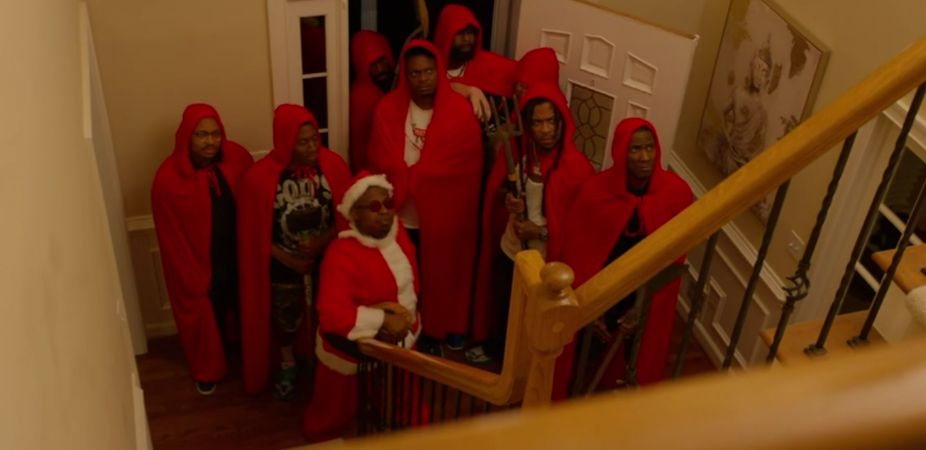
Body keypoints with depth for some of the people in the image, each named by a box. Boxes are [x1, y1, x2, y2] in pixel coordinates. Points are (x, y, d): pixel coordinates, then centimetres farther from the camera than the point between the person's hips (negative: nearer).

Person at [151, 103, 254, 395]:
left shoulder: (237, 157, -14)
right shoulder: (168, 178, -22)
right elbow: (172, 239, -14)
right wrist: (193, 278, -10)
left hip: (239, 253, 3)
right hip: (200, 261, -3)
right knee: (206, 314, 18)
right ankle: (208, 369, 44)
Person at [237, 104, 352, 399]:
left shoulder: (333, 164, -16)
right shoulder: (259, 177, -22)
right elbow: (253, 233, -12)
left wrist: (324, 240, -21)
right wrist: (287, 259, -16)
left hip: (327, 259, 1)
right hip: (284, 265, -1)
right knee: (285, 318, 21)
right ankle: (287, 365, 48)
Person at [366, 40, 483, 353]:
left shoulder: (460, 112, -12)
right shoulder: (388, 109, -7)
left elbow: (467, 169, -13)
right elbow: (383, 164, -8)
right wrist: (421, 175, -17)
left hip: (445, 214, -1)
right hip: (402, 215, 1)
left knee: (444, 272, 17)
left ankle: (448, 327, 39)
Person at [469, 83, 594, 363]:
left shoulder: (576, 167, -24)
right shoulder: (515, 150, -10)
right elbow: (496, 188, 7)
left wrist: (541, 231, -22)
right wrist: (508, 198, -15)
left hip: (546, 258, -4)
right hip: (510, 247, 5)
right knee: (502, 303, 27)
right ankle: (495, 347, 54)